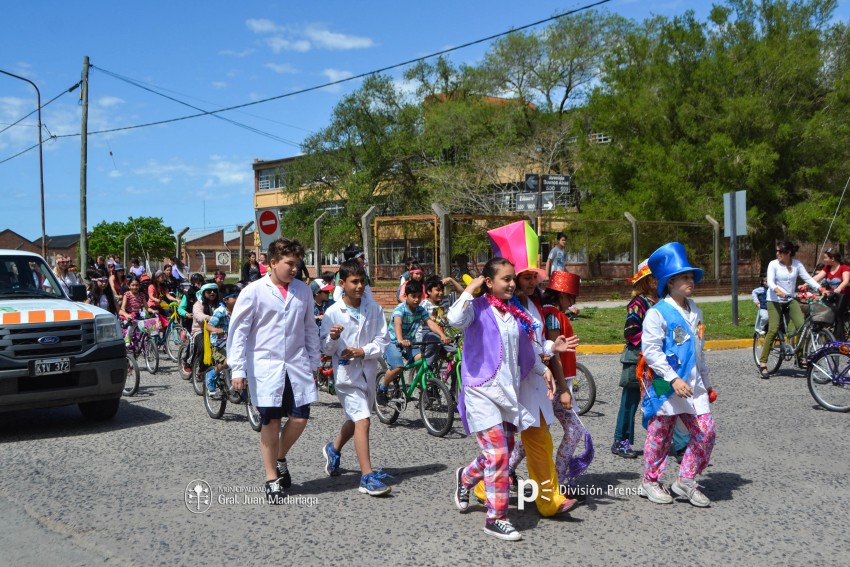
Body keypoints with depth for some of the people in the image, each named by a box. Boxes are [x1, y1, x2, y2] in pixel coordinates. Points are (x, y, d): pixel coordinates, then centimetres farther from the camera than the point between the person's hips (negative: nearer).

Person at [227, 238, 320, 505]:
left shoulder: (303, 291, 7)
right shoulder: (254, 292, -6)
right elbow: (238, 331, -5)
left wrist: (313, 362, 14)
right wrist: (238, 369, -10)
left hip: (297, 365, 4)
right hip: (266, 366, -4)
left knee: (300, 418, 2)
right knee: (271, 422, 2)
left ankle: (280, 459, 31)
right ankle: (272, 479, 17)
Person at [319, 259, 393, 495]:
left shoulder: (374, 309, 0)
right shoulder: (333, 312, -8)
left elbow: (383, 341, 0)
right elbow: (325, 349, -4)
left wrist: (363, 351, -15)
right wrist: (333, 338, -25)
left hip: (368, 372, 5)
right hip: (346, 374, -5)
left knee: (354, 420, 22)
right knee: (362, 420, -17)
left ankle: (334, 449, 51)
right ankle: (368, 477, -14)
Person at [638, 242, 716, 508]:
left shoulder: (695, 312, 13)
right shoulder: (657, 313, -11)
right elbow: (650, 350, -18)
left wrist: (706, 382, 24)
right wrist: (673, 379, -24)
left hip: (692, 385, 7)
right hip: (665, 386, -7)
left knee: (706, 432, 1)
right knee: (660, 435, 5)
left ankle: (685, 481, 16)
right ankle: (650, 482, 23)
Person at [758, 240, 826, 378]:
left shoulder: (797, 264, 1)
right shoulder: (773, 264, -8)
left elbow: (808, 278, -3)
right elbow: (770, 282, -19)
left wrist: (821, 289, -18)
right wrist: (778, 290, -39)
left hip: (790, 300, 4)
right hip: (774, 301, -3)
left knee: (802, 326, -13)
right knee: (773, 330, -14)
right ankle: (763, 363, -9)